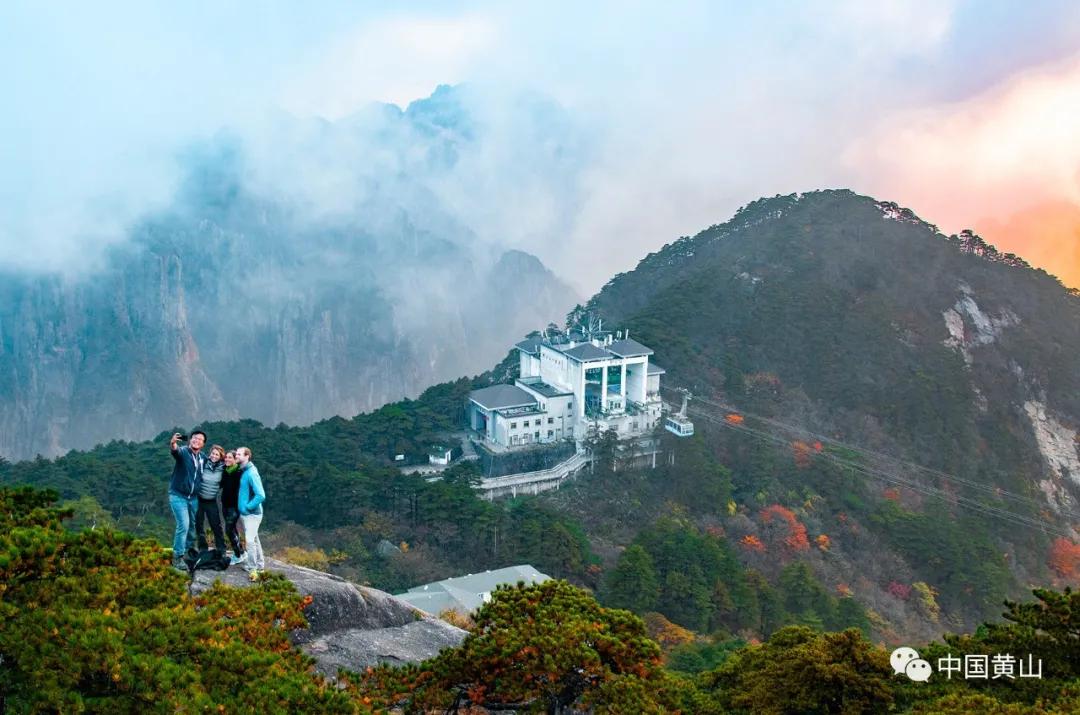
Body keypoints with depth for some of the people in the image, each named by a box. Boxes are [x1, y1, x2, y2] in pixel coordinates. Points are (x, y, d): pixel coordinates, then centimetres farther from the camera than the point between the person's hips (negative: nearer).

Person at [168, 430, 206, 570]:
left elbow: (204, 475, 23)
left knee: (192, 524, 17)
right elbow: (175, 450, -40)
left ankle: (189, 548, 37)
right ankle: (177, 557, -4)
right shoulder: (183, 451, -14)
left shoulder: (203, 458, 5)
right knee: (183, 525, -14)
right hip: (178, 495, -6)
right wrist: (173, 444, -61)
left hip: (193, 497, 6)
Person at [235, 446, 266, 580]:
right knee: (254, 539, 18)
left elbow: (261, 495, -26)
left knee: (250, 540, -13)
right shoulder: (242, 471, 5)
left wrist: (248, 506, -18)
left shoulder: (251, 473, -21)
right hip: (244, 513, 9)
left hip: (252, 513, -9)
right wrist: (242, 506, 9)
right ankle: (260, 564, 30)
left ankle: (252, 569, -4)